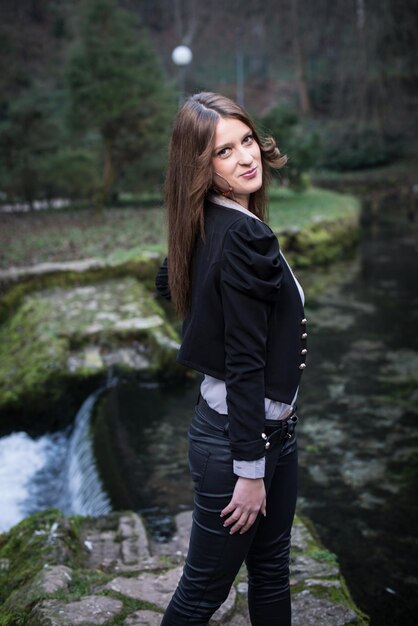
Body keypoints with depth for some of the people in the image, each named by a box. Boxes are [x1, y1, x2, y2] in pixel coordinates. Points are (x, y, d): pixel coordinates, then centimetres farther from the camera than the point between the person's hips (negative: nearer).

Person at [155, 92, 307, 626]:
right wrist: (249, 471, -20)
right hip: (239, 435, -9)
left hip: (270, 427, 9)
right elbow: (245, 365, -24)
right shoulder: (243, 236, -23)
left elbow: (167, 281, 22)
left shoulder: (206, 227, 2)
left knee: (271, 571, 23)